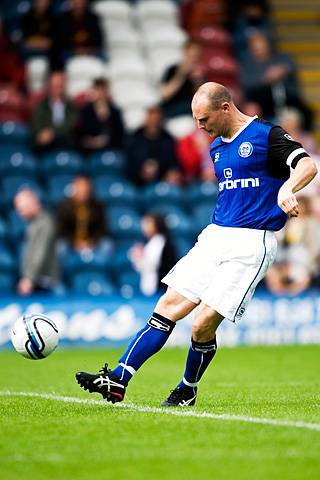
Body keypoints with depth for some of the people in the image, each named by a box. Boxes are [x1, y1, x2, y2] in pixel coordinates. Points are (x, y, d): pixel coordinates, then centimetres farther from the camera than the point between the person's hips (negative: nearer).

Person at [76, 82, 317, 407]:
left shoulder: (266, 136, -7)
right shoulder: (216, 147, 16)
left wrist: (287, 189, -41)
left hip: (250, 245, -7)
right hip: (214, 235, 7)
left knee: (203, 325, -11)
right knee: (168, 306, -1)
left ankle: (188, 390, 14)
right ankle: (117, 380, -2)